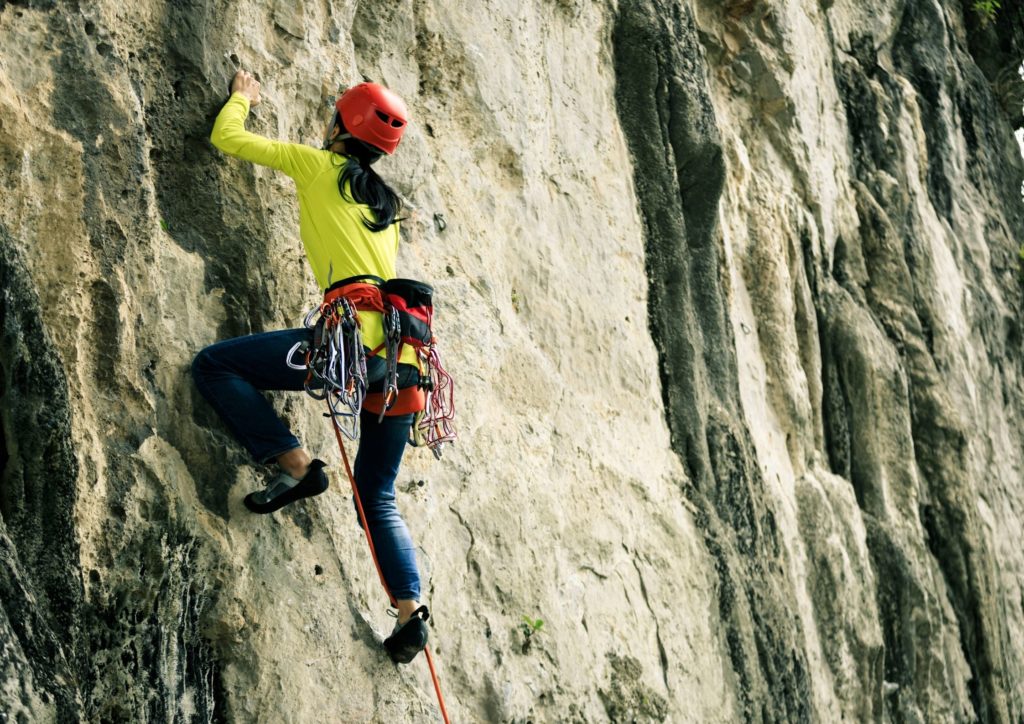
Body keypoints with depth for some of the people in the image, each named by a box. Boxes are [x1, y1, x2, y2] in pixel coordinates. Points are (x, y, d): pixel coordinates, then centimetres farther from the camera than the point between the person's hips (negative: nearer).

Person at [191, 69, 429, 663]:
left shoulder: (319, 166, 8)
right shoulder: (387, 203, 24)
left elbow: (228, 137, 16)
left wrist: (241, 97, 34)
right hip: (403, 357, 7)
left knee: (214, 365, 2)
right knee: (377, 496, 16)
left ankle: (296, 467, -7)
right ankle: (412, 611, 2)